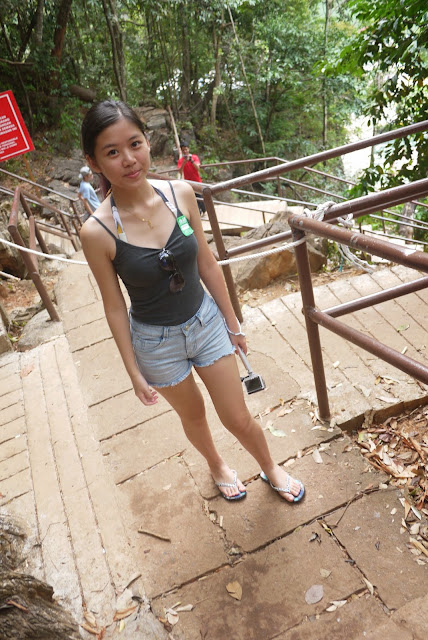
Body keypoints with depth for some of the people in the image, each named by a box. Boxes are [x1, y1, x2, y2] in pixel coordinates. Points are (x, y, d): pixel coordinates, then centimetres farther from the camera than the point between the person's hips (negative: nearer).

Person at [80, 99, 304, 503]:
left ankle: (270, 468, 45)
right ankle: (216, 466, 56)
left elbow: (207, 264, -2)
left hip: (206, 321, 2)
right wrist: (134, 372, -3)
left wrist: (232, 322, 5)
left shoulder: (181, 194, -13)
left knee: (238, 419, 13)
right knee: (193, 415, 23)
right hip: (156, 341, -1)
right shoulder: (97, 232, -21)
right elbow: (115, 307, -10)